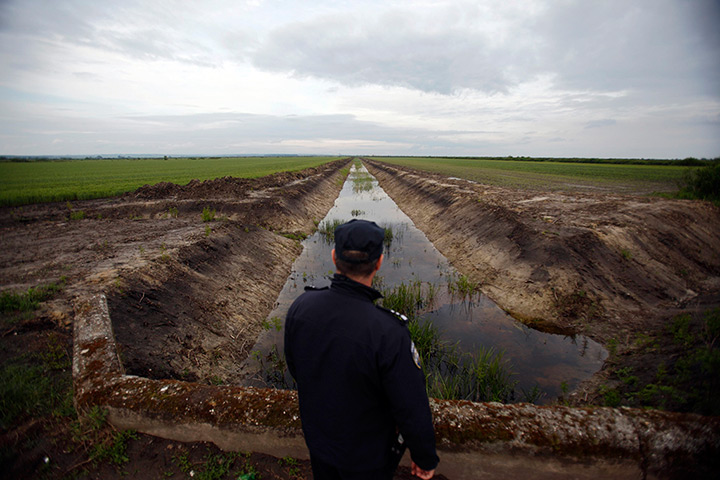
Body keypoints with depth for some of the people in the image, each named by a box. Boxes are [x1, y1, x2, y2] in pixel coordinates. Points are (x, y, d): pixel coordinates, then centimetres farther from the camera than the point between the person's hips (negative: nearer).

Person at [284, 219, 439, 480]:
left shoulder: (301, 306, -21)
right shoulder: (388, 333, -39)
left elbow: (295, 368, -3)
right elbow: (413, 411, -26)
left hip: (317, 440, 4)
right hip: (368, 458, -3)